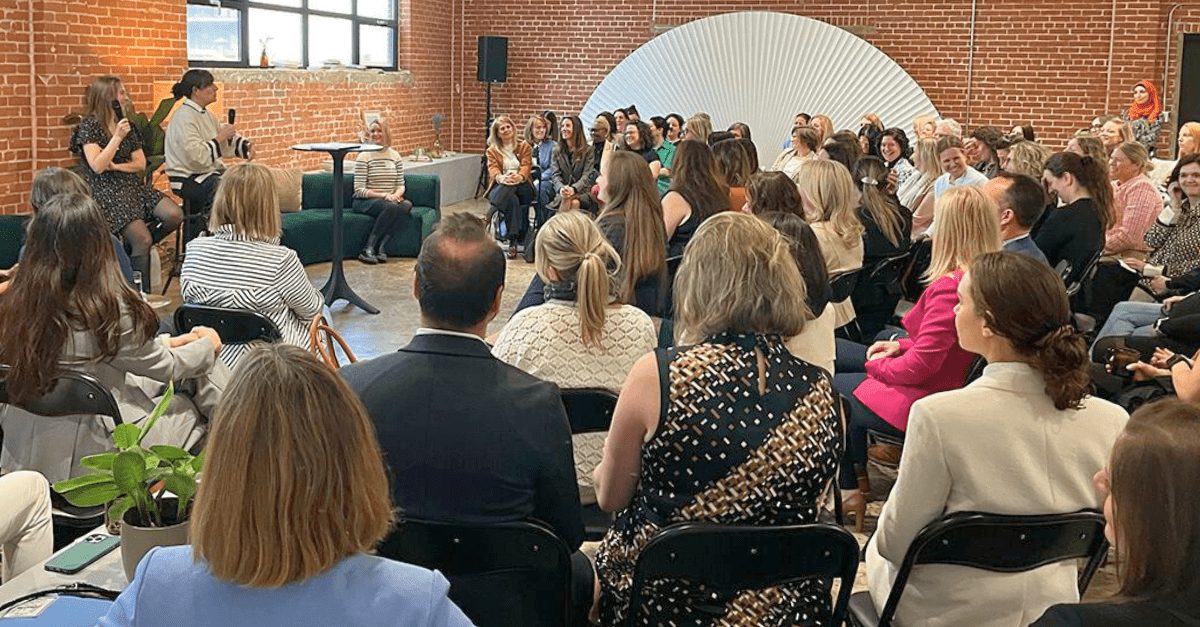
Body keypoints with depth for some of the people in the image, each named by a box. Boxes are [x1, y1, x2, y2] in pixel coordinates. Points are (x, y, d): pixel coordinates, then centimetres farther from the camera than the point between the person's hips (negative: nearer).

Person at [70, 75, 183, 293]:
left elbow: (140, 163, 11)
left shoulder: (126, 125, 15)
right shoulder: (89, 126, -5)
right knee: (142, 239, -22)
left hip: (132, 185, 7)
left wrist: (116, 166, -7)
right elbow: (97, 166, -15)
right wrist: (117, 137, -18)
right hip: (106, 191, -6)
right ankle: (143, 294, -9)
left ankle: (137, 247, 6)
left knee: (174, 215, -16)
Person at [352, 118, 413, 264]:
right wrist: (384, 195, -19)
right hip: (364, 202, -4)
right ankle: (367, 250, -32)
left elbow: (401, 185, 13)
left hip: (390, 199, 5)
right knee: (391, 207, -36)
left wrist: (396, 194, -11)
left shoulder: (395, 156, 13)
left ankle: (382, 248, -29)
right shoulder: (364, 156, -3)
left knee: (407, 205, -30)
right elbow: (359, 190, -9)